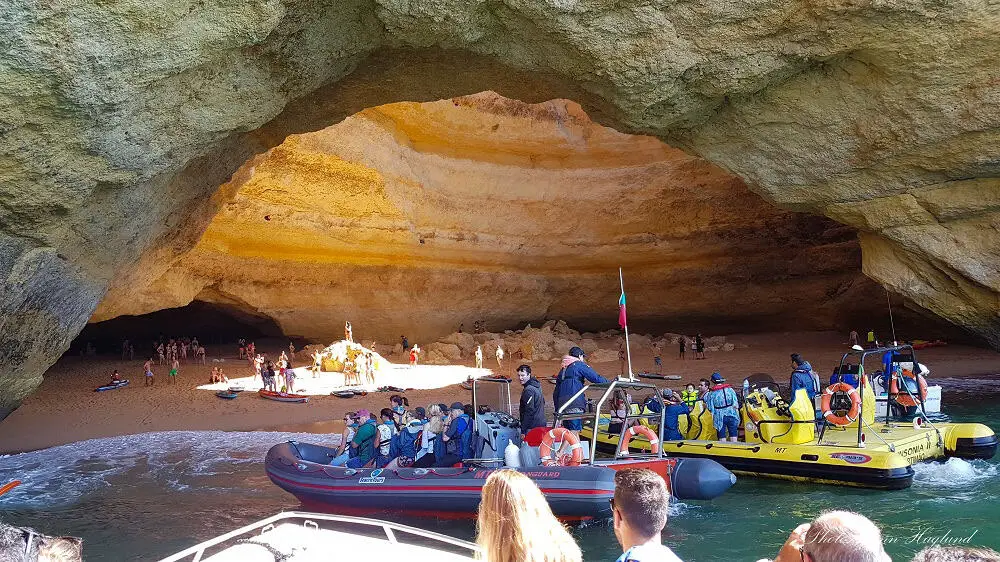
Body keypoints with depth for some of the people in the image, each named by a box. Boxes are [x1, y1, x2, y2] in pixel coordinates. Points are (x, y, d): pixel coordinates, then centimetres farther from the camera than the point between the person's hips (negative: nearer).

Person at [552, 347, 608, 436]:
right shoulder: (579, 365, 4)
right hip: (575, 405, -8)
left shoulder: (563, 369, 25)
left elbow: (556, 392, 24)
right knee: (574, 432, -13)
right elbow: (596, 378, -5)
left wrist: (557, 409, 25)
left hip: (562, 405, 8)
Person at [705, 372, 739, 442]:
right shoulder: (730, 390, 1)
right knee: (733, 436, 6)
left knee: (722, 437, 5)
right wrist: (737, 416, 8)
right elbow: (735, 404, -1)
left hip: (719, 417, -1)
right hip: (731, 415, 1)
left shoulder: (711, 394, -3)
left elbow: (710, 409, -3)